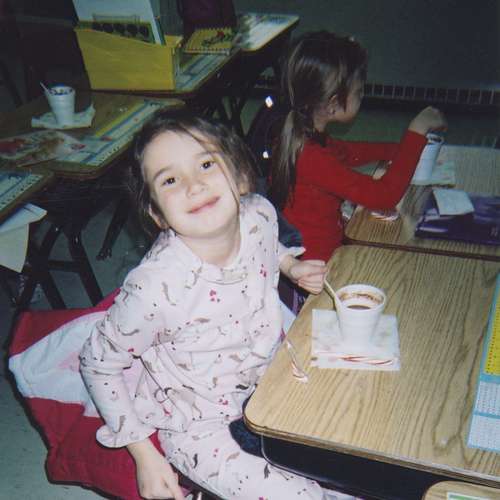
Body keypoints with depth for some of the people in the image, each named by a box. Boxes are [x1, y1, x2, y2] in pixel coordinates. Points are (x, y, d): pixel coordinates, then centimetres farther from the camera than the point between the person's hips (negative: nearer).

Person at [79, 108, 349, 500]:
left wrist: (291, 265, -6)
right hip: (198, 427, -5)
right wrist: (144, 454, -14)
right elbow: (98, 364, -16)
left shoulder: (260, 214, -17)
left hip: (267, 375, 6)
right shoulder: (154, 287, -33)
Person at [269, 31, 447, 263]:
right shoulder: (312, 157, -30)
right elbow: (384, 195, -29)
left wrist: (401, 149, 9)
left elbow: (348, 152, 19)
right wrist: (417, 132, -21)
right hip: (318, 263, -9)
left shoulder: (301, 134, -1)